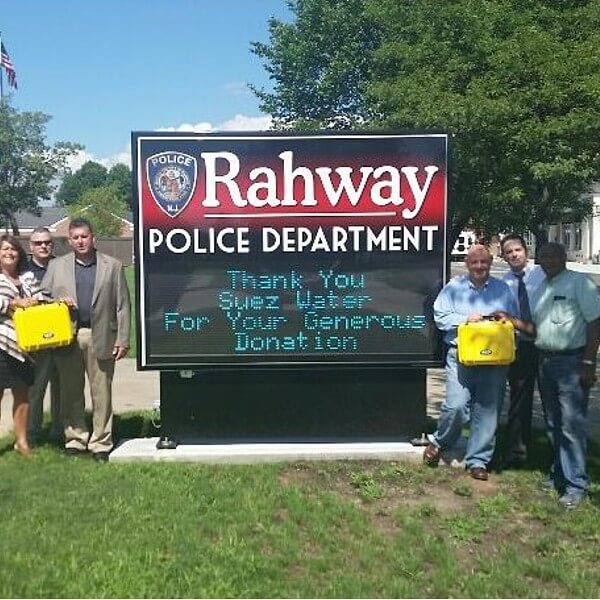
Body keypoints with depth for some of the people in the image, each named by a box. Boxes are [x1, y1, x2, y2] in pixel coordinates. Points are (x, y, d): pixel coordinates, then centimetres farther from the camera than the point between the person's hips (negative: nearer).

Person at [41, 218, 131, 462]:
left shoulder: (113, 266, 6)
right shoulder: (56, 266, 12)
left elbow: (122, 305, 2)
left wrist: (122, 339, -4)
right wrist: (58, 302, -9)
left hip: (101, 337, -2)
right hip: (67, 338, 2)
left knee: (101, 393, 2)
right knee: (70, 392, 8)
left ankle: (100, 443, 11)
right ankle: (74, 439, 21)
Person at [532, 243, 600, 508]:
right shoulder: (541, 288, 16)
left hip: (572, 361, -7)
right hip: (545, 360, 8)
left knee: (572, 426, -7)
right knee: (553, 424, 15)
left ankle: (575, 485, 1)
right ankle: (559, 474, 27)